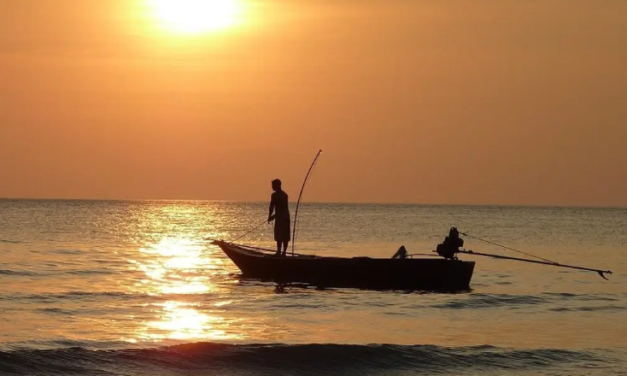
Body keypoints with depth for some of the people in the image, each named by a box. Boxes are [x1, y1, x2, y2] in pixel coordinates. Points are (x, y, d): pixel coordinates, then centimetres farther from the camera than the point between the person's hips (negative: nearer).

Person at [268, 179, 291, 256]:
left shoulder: (274, 195, -8)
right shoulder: (284, 194, 17)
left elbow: (272, 207, -10)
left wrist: (270, 216, 2)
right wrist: (274, 216, 26)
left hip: (280, 218, -8)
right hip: (286, 217, 8)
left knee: (279, 236, -9)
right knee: (285, 236, 8)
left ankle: (279, 251, -13)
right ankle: (284, 252, 9)